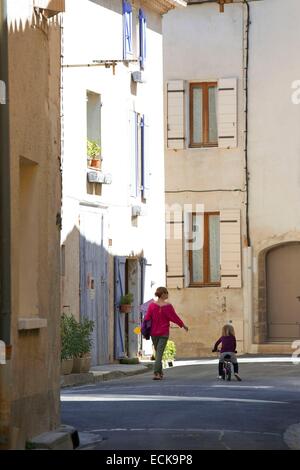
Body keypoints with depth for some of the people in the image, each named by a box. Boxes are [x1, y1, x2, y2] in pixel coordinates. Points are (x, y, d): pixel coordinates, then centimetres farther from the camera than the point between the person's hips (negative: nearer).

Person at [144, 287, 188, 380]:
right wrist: (183, 325, 8)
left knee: (157, 352, 18)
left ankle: (160, 373, 24)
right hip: (164, 333, -3)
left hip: (153, 333, 3)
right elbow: (174, 317, -6)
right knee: (160, 353, -5)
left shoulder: (152, 305, -3)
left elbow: (147, 318, -4)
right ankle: (156, 373, -17)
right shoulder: (168, 306, -11)